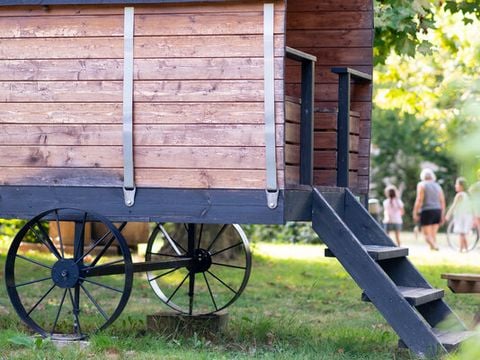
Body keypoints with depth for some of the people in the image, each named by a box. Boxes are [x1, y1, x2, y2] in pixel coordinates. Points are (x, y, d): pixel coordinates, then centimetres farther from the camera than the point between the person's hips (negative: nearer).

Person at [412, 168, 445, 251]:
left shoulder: (421, 185, -1)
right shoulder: (438, 186, 16)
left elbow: (419, 200, -10)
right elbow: (442, 202, 12)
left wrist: (415, 213, -9)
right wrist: (442, 216, 15)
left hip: (426, 211, -6)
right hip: (437, 211, 6)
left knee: (427, 234, -7)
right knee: (433, 234, 10)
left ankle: (434, 247, -28)